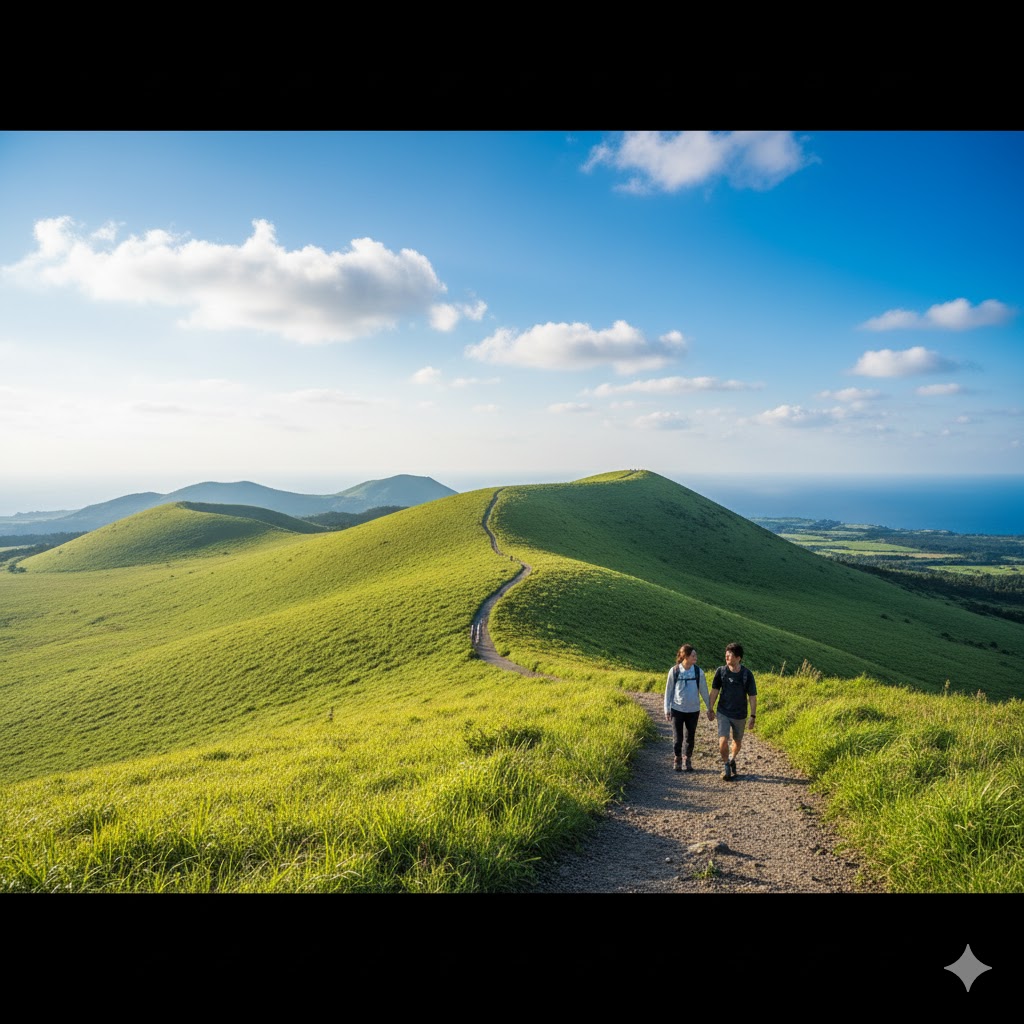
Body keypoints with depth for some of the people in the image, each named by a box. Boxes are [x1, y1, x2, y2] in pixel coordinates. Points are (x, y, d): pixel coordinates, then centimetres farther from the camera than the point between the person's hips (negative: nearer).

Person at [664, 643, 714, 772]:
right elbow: (668, 691, -1)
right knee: (677, 738, 3)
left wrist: (710, 708, 5)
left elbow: (704, 691, 4)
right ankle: (677, 761, 23)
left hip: (693, 710, 1)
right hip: (677, 709, -1)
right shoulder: (674, 671, -9)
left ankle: (689, 761, 29)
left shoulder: (698, 671, -5)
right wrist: (667, 710, -2)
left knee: (690, 738, 11)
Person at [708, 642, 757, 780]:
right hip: (723, 713, 0)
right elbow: (715, 691, 1)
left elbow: (752, 696, -6)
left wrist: (753, 716, -6)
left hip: (740, 715, 0)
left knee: (738, 742, 16)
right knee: (723, 741, -13)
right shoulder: (721, 671, -10)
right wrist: (710, 709, 4)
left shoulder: (747, 674, -13)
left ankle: (732, 760, 44)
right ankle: (725, 764, 12)